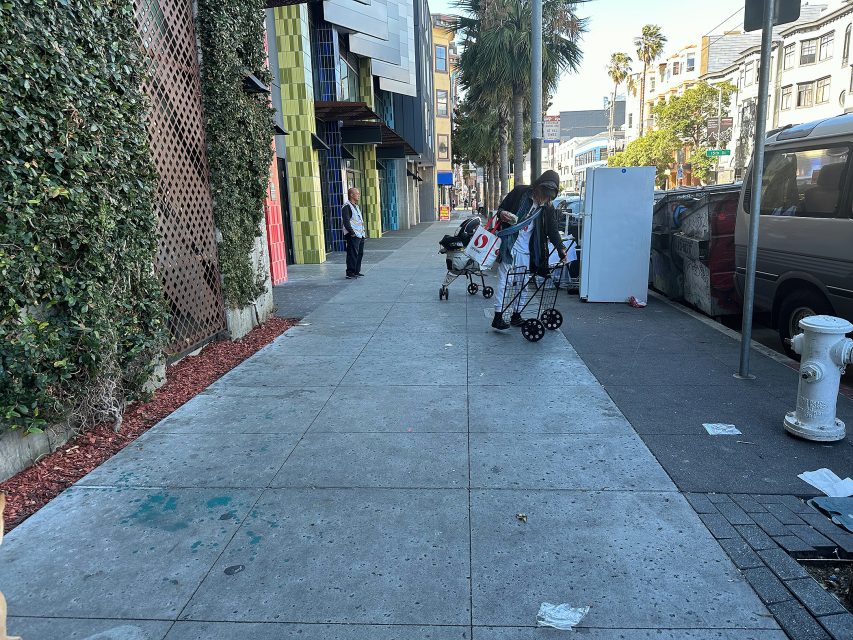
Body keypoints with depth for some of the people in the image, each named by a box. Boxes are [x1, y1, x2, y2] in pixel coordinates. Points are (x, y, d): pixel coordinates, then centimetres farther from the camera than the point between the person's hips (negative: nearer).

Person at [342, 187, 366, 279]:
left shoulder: (356, 206, 20)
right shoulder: (347, 207, -11)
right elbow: (346, 222, -19)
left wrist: (362, 231, 18)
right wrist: (352, 232, -22)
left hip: (360, 235, 10)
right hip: (353, 236, -10)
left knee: (360, 253, 14)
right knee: (352, 254, -9)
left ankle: (356, 271, 23)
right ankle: (350, 273, -6)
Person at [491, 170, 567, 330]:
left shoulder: (548, 208, 5)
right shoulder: (521, 192, -4)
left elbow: (553, 230, 2)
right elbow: (502, 207, 4)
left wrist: (561, 249, -13)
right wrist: (501, 213, -20)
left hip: (525, 250, 5)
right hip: (508, 245, -5)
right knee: (503, 281, -6)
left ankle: (516, 316, 21)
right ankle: (498, 317, -4)